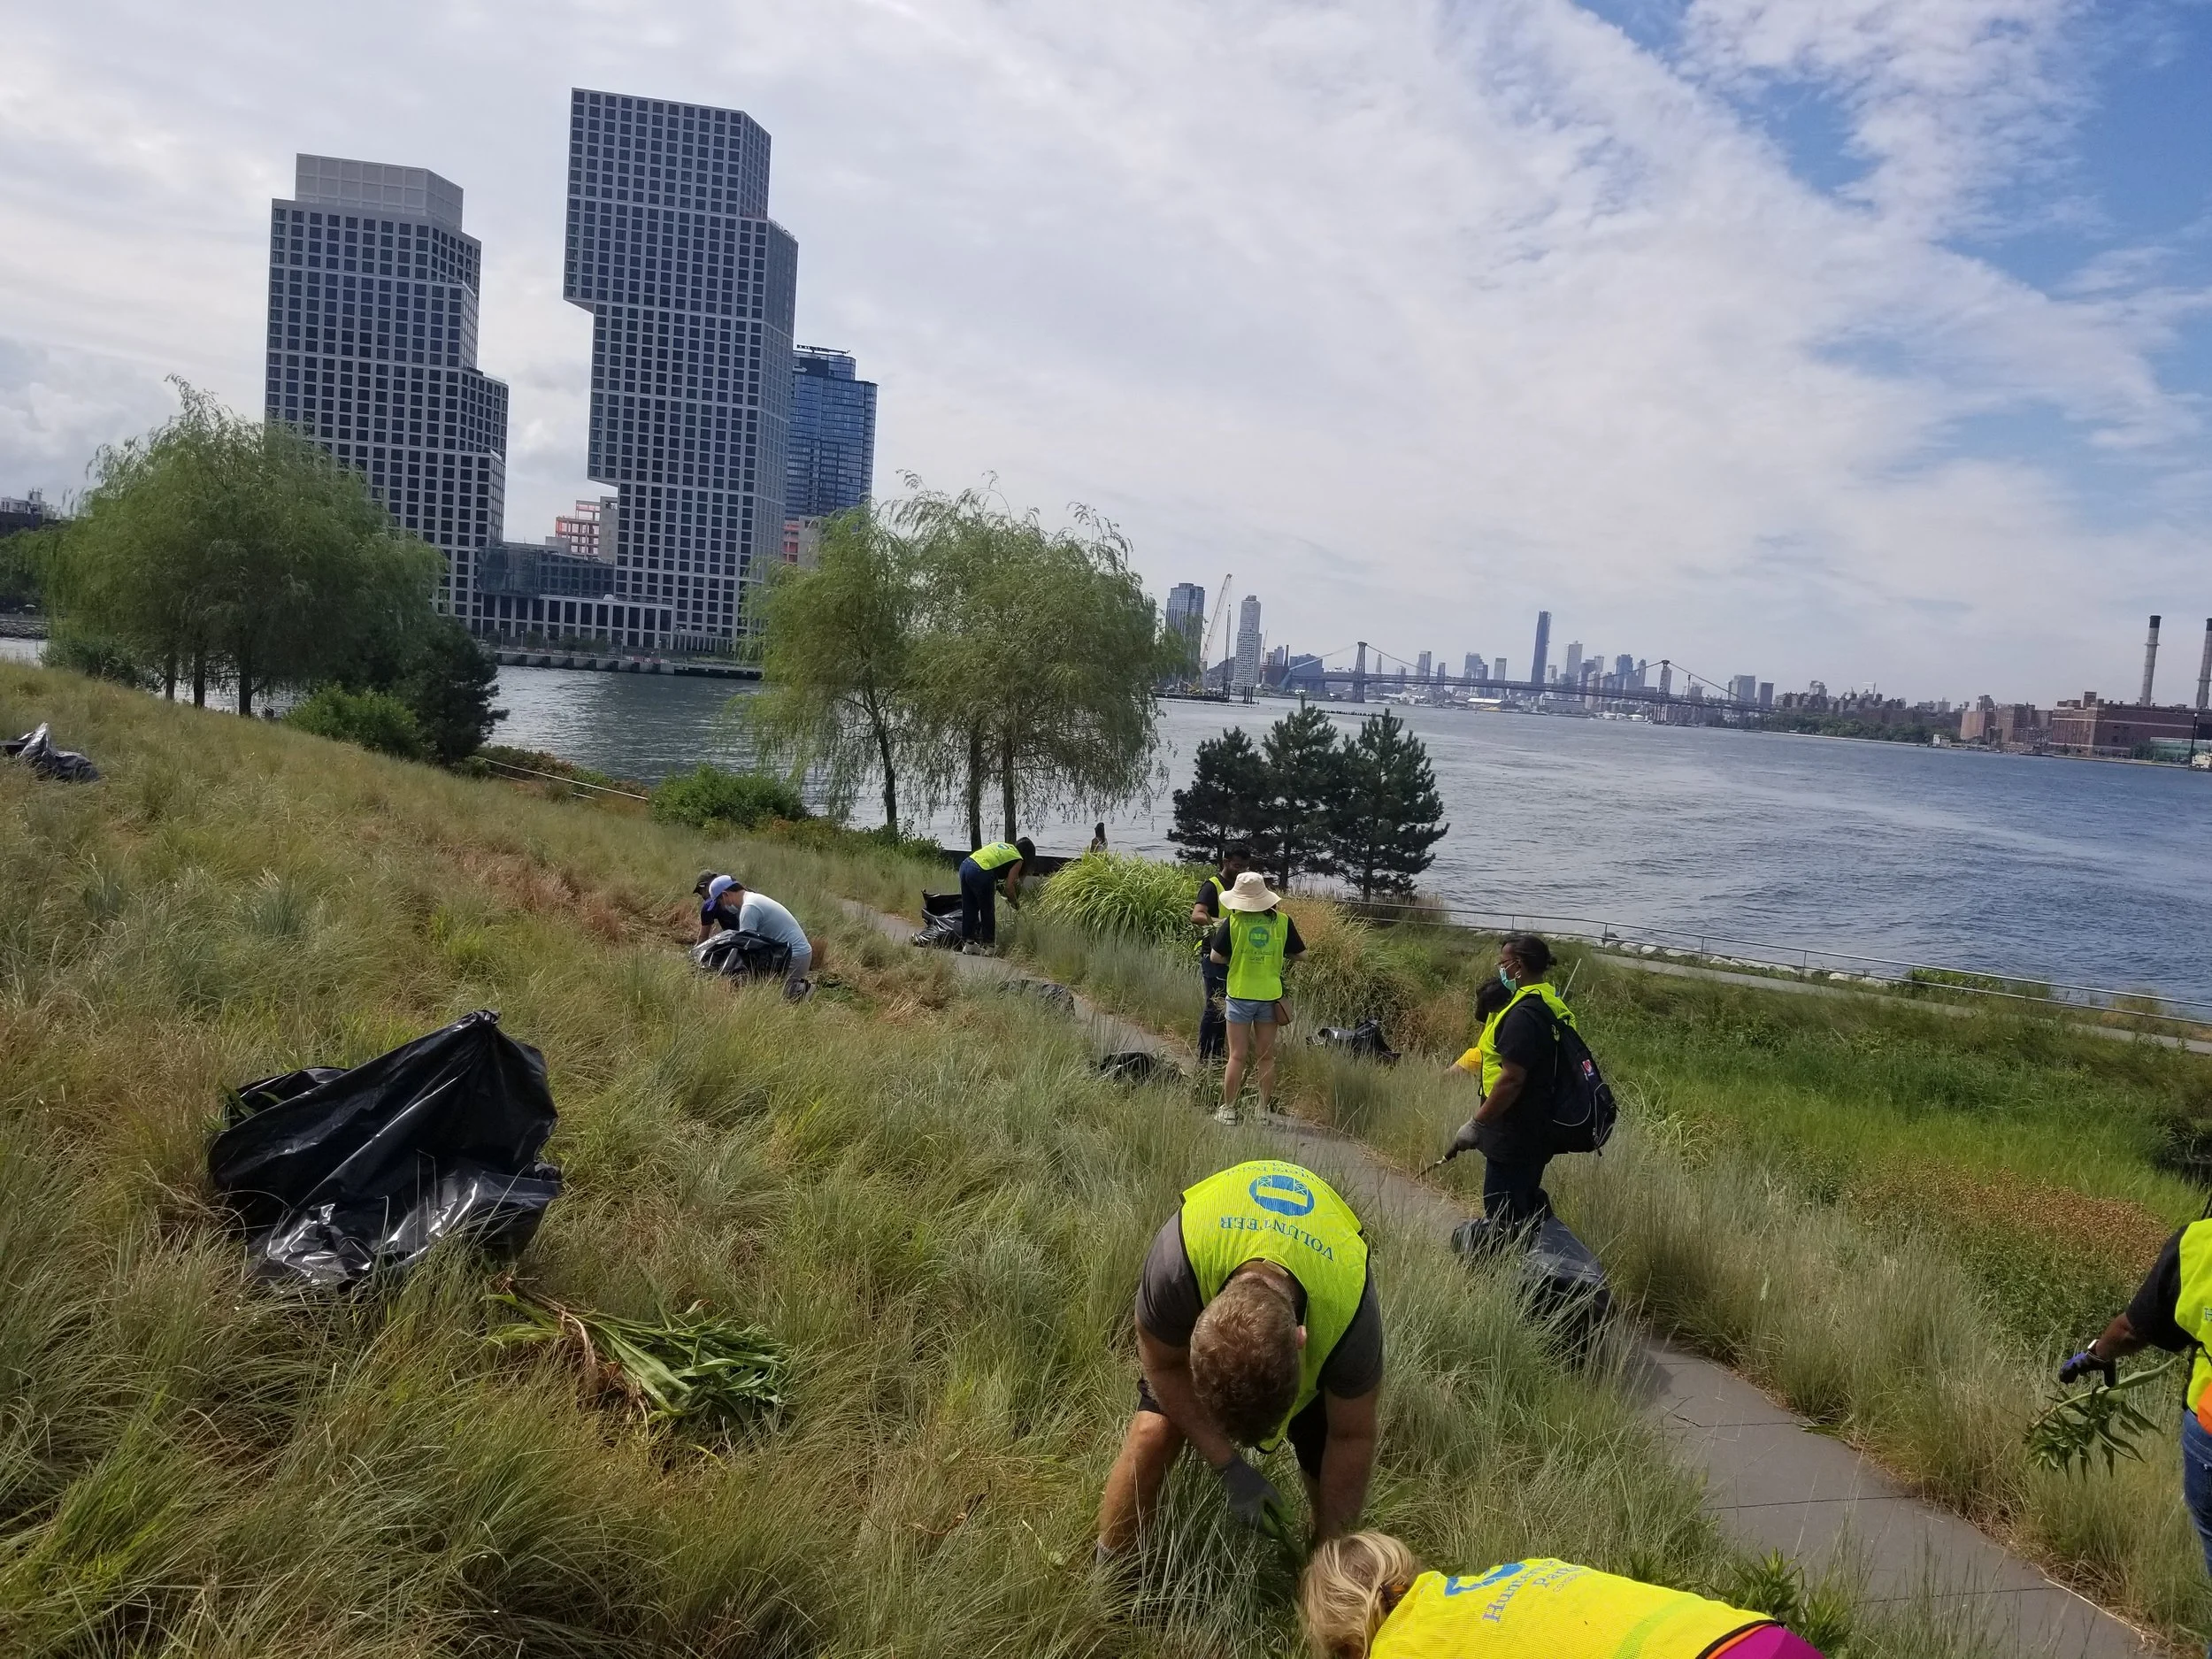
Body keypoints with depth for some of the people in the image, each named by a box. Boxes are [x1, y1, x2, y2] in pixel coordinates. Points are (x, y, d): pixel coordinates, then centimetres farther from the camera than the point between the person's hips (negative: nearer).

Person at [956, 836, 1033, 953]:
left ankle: (969, 943, 26)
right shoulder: (1018, 860, 7)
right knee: (988, 912, 9)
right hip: (980, 873, -7)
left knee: (969, 909, 18)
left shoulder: (1004, 846, 28)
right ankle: (989, 946, 16)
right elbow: (1009, 886, 3)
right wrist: (1016, 904, 18)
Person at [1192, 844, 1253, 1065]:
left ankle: (1218, 1053, 21)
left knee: (1226, 1005, 12)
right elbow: (1196, 916, -25)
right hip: (1214, 953, -8)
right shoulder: (1212, 885, -11)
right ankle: (1204, 1057, 0)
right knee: (1214, 1005, -7)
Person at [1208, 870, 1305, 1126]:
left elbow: (1215, 957, -4)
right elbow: (1300, 954, 4)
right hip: (1270, 997, 2)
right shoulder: (1282, 921, -4)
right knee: (1266, 1057, 11)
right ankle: (1263, 1111, 15)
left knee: (1237, 1056, 6)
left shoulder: (1233, 921, -9)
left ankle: (1228, 1110, 10)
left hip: (1239, 996, -2)